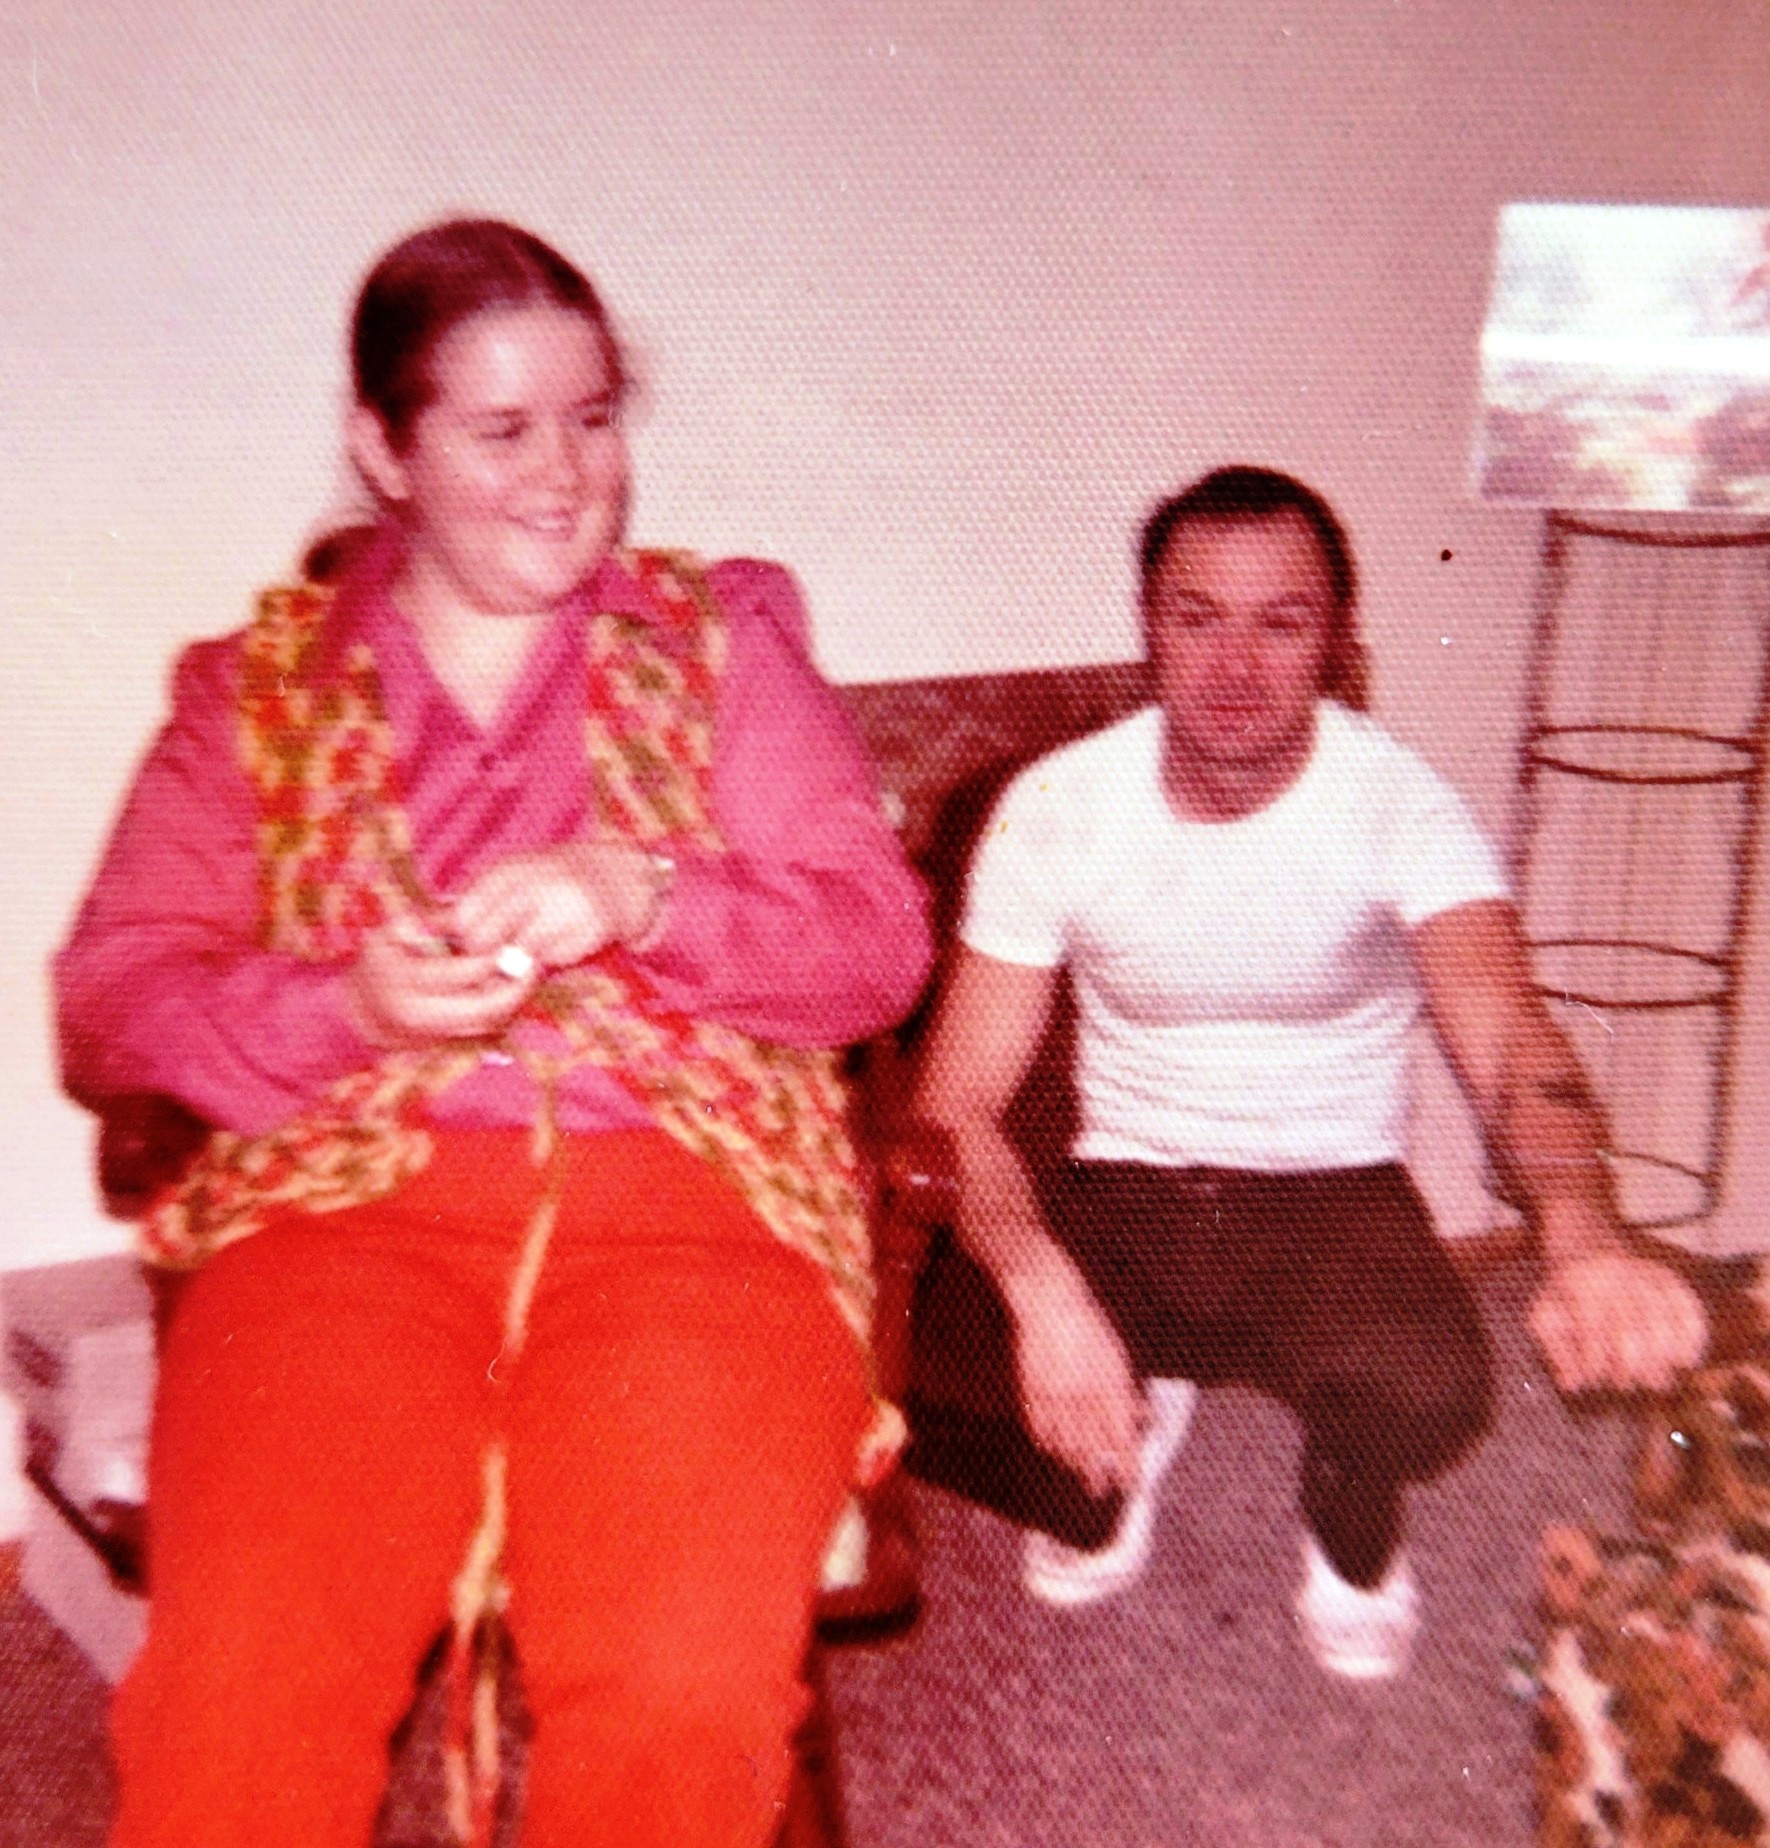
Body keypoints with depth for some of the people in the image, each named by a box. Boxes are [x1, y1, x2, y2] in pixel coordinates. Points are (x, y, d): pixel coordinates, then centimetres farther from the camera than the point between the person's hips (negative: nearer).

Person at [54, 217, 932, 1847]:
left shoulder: (725, 637, 15)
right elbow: (108, 1009, 9)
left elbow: (880, 947, 7)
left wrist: (637, 898, -11)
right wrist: (346, 1006, -11)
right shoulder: (257, 685, 16)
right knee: (240, 1687, -26)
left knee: (684, 1695, -25)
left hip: (693, 1196, 0)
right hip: (345, 1198, 1)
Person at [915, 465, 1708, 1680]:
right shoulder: (1056, 807, -11)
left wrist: (1586, 1240, -55)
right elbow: (959, 1102, -15)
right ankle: (1129, 1433, 13)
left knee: (1430, 1397, -34)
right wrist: (1043, 1288, -36)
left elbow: (1509, 1038, -32)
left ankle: (1352, 1517, 8)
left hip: (1335, 1194, -1)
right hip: (1124, 1192, 2)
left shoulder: (1399, 804, -15)